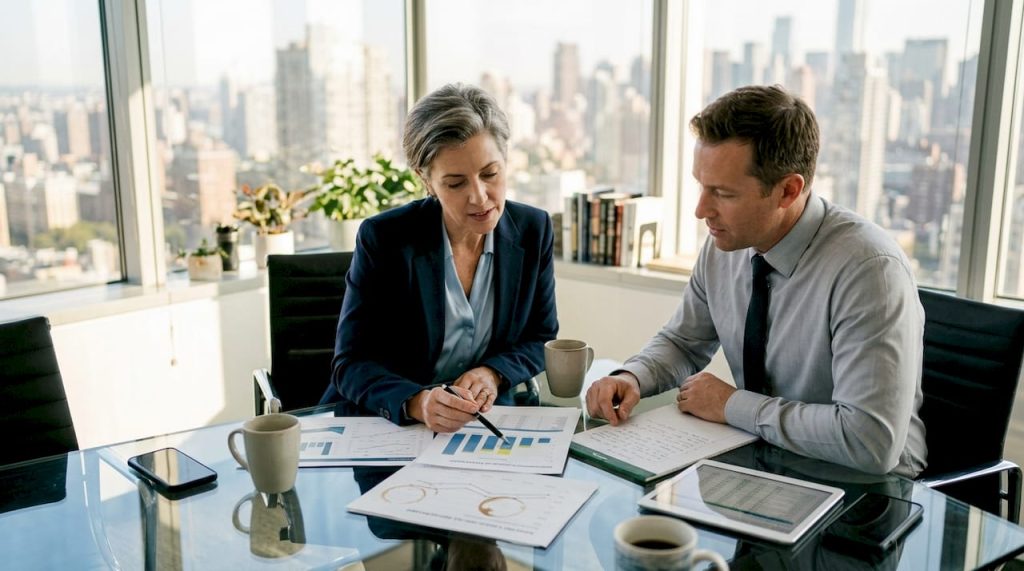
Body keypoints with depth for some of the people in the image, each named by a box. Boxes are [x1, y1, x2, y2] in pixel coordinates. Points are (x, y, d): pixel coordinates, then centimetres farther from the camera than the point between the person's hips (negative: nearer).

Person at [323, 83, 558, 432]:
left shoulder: (533, 230, -3)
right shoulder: (383, 238, -13)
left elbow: (541, 338, 8)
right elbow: (351, 364, -11)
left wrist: (493, 373, -12)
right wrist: (417, 403, -30)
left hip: (486, 423, 1)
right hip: (385, 426, -1)